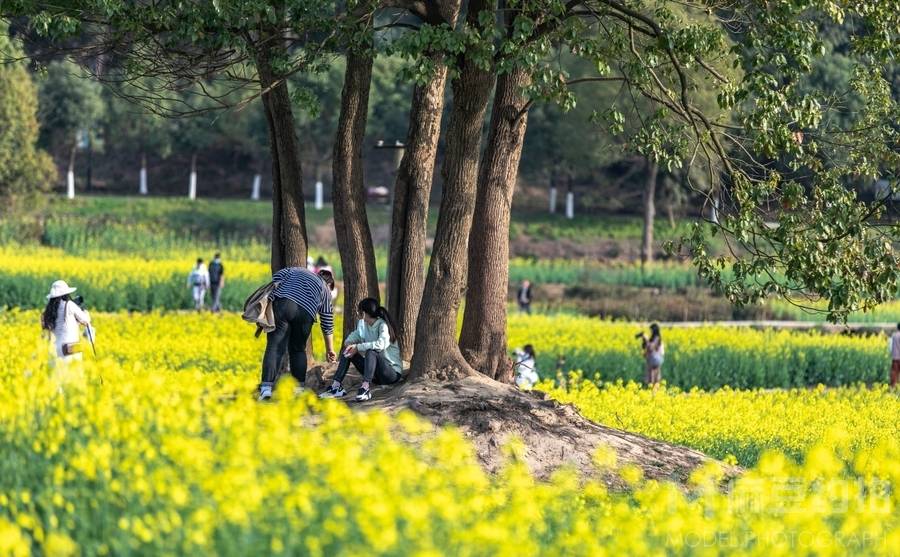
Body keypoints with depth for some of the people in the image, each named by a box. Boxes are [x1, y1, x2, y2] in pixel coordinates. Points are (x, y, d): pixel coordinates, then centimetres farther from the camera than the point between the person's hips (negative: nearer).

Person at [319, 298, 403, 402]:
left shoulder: (383, 325, -19)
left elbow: (381, 344, -36)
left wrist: (358, 347, -31)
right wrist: (349, 342, -12)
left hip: (393, 372, -8)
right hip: (375, 374, 8)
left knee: (371, 351, -34)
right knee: (347, 351, 0)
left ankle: (365, 388, -44)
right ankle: (336, 386, -10)